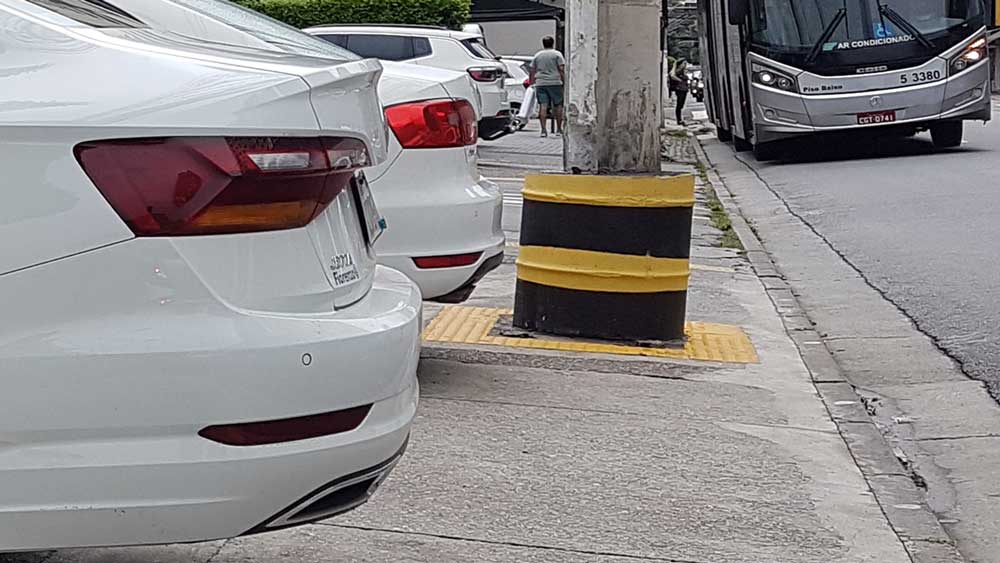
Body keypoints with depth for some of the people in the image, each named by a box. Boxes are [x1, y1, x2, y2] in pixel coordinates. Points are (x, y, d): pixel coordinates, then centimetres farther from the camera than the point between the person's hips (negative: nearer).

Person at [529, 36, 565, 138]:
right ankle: (559, 129, 9)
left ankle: (543, 130, -8)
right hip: (555, 83, -3)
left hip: (540, 83, 3)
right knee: (558, 105, 8)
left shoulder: (537, 55, 14)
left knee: (543, 106, -2)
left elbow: (532, 72, 13)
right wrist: (564, 82, 0)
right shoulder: (557, 54, 3)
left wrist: (531, 83, 19)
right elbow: (561, 70, -4)